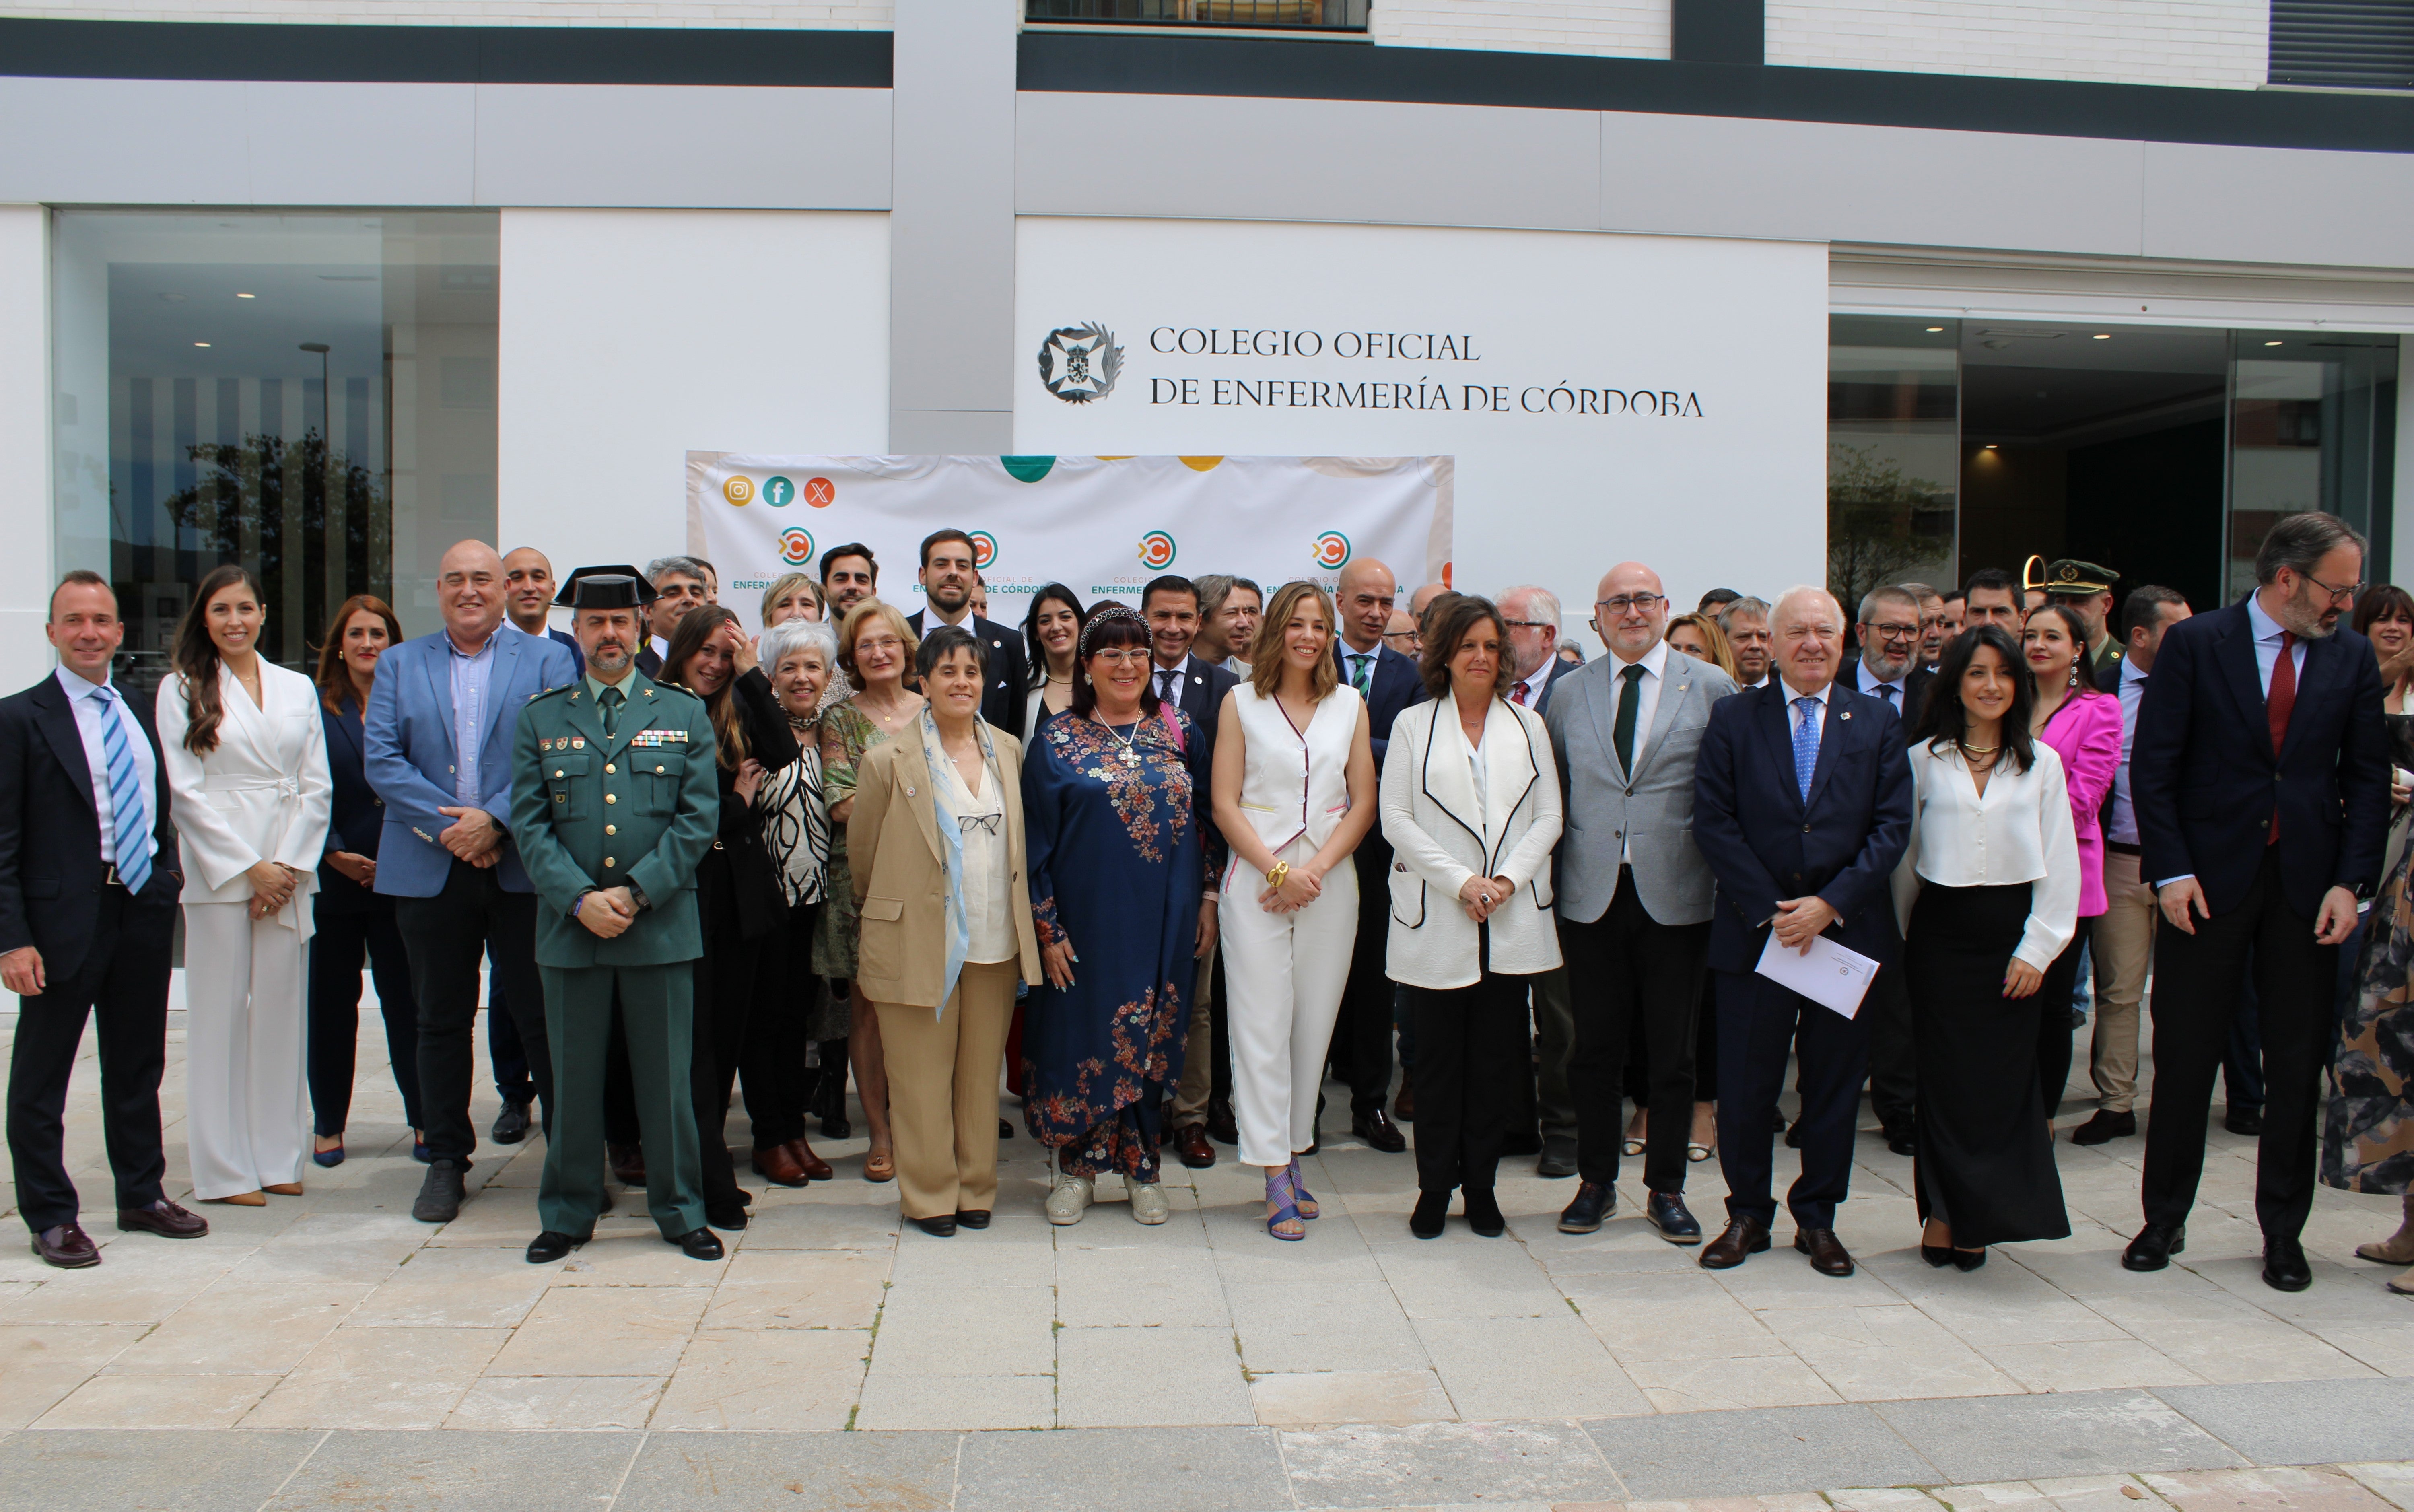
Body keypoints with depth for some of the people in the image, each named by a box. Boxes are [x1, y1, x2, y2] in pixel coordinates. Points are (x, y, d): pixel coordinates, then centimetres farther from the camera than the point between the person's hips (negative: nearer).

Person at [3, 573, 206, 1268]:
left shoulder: (141, 715, 13)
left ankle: (142, 1196, 28)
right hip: (64, 918, -6)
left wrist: (169, 867, 5)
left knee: (139, 1065, 15)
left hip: (144, 908, 6)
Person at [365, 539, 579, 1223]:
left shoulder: (547, 660, 5)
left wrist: (495, 820, -15)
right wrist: (447, 823, -10)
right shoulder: (400, 664, 12)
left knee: (543, 1017, 1)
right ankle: (446, 1160, 22)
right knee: (441, 1020, 10)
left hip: (524, 866, -2)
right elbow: (380, 758, 1)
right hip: (430, 868, 2)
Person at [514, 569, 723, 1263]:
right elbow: (530, 824, 2)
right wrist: (581, 899, -11)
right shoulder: (540, 717, 9)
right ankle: (569, 1213, 22)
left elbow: (700, 818, 0)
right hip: (569, 927, 1)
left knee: (666, 1076, 5)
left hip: (662, 926, -1)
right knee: (574, 1077, 8)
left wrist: (635, 892, -10)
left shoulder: (685, 715, 7)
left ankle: (680, 1211, 18)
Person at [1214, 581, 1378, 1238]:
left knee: (1313, 1024, 5)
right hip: (1256, 881, -2)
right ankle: (1277, 1179, -1)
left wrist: (1314, 871, -7)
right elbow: (1225, 803, 0)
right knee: (1262, 1025, -5)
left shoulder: (1350, 704, 9)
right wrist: (1278, 869, -10)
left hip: (1330, 881, 2)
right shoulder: (1242, 702, 4)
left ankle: (1293, 1154, 17)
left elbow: (1364, 803, 5)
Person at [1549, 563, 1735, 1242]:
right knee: (1595, 1049, 9)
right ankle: (1596, 1182, 23)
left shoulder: (1710, 687, 1)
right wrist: (1554, 871, 7)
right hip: (1593, 897, 2)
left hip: (1676, 898, -2)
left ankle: (1666, 1188, 21)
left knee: (1672, 1053, 7)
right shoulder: (1571, 692, 9)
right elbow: (1551, 788, 14)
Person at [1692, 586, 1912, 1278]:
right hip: (1753, 931, -1)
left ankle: (1818, 1217, 24)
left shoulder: (1877, 723, 6)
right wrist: (1770, 909, -11)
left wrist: (1831, 903, -12)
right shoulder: (1734, 719, 3)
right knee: (1745, 1084, 4)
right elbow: (1713, 822, -3)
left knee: (1835, 1083, 9)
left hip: (1847, 929, 1)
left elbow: (1892, 826, -1)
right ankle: (1748, 1214, 20)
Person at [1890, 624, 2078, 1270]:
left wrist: (2037, 949, -4)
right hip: (1940, 937, -1)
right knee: (1945, 1076, 1)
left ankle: (1972, 1219, 14)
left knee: (2002, 1081, 2)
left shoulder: (2042, 764, 5)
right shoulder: (1923, 760, 4)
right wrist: (1905, 938, 5)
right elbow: (1904, 856, 7)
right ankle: (1945, 1213, 12)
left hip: (2012, 937, 1)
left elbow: (2061, 866, 3)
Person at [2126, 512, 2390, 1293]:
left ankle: (2283, 1229, 20)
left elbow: (2367, 778, 6)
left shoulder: (2352, 657, 5)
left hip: (2306, 884, 3)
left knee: (2298, 1064, 8)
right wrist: (2172, 872, -11)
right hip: (2209, 878, -2)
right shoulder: (2195, 643, -4)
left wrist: (2349, 881, -4)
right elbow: (2153, 767, -5)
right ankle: (2165, 1218, 18)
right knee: (2184, 1058, 5)